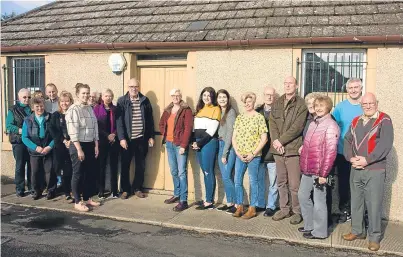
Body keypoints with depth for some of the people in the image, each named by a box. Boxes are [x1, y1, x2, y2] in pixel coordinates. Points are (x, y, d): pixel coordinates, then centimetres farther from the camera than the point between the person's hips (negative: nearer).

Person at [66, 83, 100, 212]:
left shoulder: (90, 109, 11)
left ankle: (88, 198, 24)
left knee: (90, 173, 11)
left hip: (90, 145, 7)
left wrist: (96, 145, 9)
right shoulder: (73, 110, -11)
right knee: (78, 174, 1)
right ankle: (77, 202, 11)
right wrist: (79, 149, -19)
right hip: (78, 145, -7)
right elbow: (73, 131, -17)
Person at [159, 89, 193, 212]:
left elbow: (188, 128, -13)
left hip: (180, 145, -6)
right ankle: (176, 195, 28)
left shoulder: (186, 110, -6)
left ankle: (183, 200, -5)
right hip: (169, 144, 6)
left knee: (182, 172, -7)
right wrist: (164, 135, 11)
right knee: (174, 172, 15)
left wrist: (183, 145, -18)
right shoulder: (167, 110, 13)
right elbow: (161, 124, 27)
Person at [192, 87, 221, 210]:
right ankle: (208, 199, 16)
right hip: (198, 143, 7)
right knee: (205, 172, 9)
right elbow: (195, 128, 15)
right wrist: (194, 142, 1)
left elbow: (211, 130, -10)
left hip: (209, 142, -7)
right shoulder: (200, 109, 18)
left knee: (208, 172, -5)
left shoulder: (216, 109, -3)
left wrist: (200, 143, -10)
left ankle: (209, 202, 0)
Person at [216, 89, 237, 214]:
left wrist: (225, 153, -14)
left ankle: (237, 204, 1)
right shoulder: (219, 112, 13)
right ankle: (229, 203, 18)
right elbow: (219, 132, 11)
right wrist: (221, 152, 3)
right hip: (220, 145, 7)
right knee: (224, 177, 10)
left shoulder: (231, 112, -8)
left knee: (227, 177, -8)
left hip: (228, 147, -7)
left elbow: (230, 133, -12)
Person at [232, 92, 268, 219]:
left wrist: (253, 154, -11)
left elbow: (264, 139, -7)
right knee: (237, 181, 7)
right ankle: (239, 207, 20)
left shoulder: (259, 117, -5)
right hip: (240, 155, 5)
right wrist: (237, 152, -3)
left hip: (253, 155, -5)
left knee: (253, 182, 4)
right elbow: (234, 137, 10)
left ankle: (252, 209, 15)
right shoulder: (239, 117, 9)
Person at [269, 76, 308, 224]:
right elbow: (272, 123, 6)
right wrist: (275, 141, -9)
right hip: (278, 149, 5)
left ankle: (297, 211, 12)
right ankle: (284, 209, 25)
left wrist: (281, 141, -13)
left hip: (293, 149, -5)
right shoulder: (277, 103, 14)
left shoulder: (301, 104, -4)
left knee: (294, 184, -2)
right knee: (281, 182, 13)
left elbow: (297, 127, -12)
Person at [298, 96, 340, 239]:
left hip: (319, 172, -8)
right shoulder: (313, 123, 13)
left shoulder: (331, 126, -12)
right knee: (303, 196, 17)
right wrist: (303, 165, 15)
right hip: (307, 170, 8)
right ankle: (309, 225, 32)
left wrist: (323, 174, -17)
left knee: (319, 201, 1)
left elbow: (331, 152, -16)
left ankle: (319, 232, 15)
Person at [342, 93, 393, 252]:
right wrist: (351, 158, -8)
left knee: (374, 204, -2)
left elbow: (385, 144, -14)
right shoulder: (356, 121, 14)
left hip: (375, 170, -5)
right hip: (355, 169, 5)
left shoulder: (384, 120, -4)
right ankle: (357, 231, 27)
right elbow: (347, 140, 9)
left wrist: (367, 160, -17)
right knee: (356, 202, 13)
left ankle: (374, 237, 10)